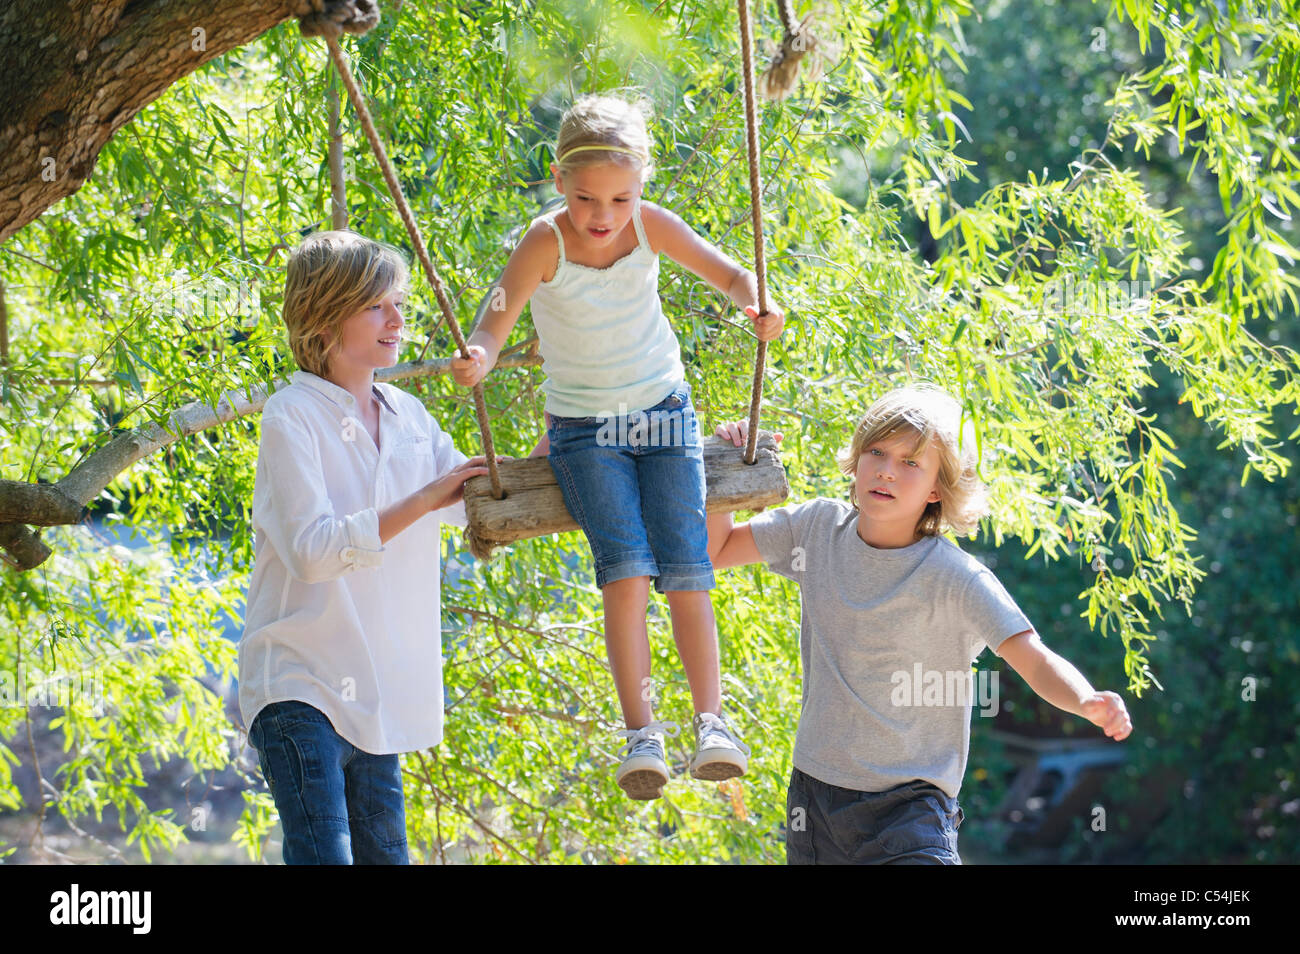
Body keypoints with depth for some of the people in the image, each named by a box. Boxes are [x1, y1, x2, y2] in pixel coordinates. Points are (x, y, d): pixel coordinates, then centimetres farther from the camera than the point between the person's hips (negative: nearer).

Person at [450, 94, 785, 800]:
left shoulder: (650, 226, -10)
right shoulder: (545, 244, -18)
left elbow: (729, 274, -1)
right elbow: (492, 330, -24)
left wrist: (754, 306, -24)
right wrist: (476, 361, -47)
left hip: (663, 413, 2)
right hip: (583, 430, -2)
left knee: (685, 568, -12)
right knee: (626, 567, -20)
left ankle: (712, 723, -11)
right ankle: (641, 732, -20)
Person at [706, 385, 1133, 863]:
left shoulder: (956, 578, -13)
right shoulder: (818, 527, 1)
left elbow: (1038, 664, -19)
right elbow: (714, 550, 13)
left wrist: (1089, 703, -39)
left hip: (908, 806, -5)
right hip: (811, 795, 5)